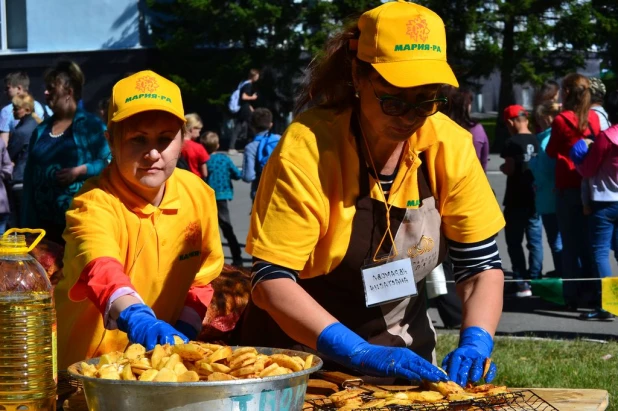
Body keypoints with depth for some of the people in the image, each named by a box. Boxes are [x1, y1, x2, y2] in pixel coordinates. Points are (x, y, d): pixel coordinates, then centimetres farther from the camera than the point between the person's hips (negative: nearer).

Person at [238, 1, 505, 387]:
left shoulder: (449, 146, -9)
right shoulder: (308, 145, -20)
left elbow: (482, 264, -3)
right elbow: (271, 280, -21)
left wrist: (475, 342, -20)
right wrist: (360, 352, -30)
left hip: (404, 354, 3)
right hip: (301, 353, -3)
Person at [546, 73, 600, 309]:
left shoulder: (561, 120, -11)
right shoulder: (593, 118, 1)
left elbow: (551, 152, 0)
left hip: (567, 188, -4)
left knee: (570, 243, 2)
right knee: (588, 241, 11)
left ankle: (573, 295, 3)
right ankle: (590, 292, 13)